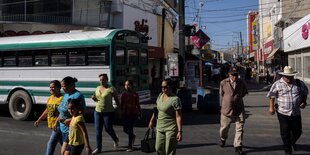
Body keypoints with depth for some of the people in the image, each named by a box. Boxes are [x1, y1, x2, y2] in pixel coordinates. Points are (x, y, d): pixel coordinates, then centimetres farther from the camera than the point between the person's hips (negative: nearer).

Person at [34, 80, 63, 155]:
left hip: (59, 125, -8)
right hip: (52, 125, 8)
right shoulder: (50, 98, 12)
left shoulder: (62, 98, -16)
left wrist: (57, 122, -31)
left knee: (51, 143, -9)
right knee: (62, 143, 20)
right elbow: (47, 110, 21)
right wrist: (39, 120, 18)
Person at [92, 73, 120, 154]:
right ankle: (98, 148, 12)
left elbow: (117, 100, -9)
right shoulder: (98, 88, 8)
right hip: (97, 111, 5)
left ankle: (115, 139, 38)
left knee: (108, 129, 8)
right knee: (98, 130, 4)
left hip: (108, 112, -5)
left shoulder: (111, 89, -11)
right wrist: (94, 98, -1)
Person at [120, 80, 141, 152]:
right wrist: (121, 112, 6)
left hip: (133, 113, -4)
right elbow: (121, 104, 8)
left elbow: (137, 104, 3)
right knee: (125, 129, 8)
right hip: (125, 113, 4)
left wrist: (140, 113, 7)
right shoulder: (123, 94, 2)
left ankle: (130, 146, 5)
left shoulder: (135, 94, -4)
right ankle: (133, 136, 40)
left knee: (130, 129, -7)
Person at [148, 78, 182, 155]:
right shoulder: (160, 95, 4)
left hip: (171, 128, -7)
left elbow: (178, 116, -20)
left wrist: (180, 131, -24)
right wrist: (151, 120, 19)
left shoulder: (175, 99, -18)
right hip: (160, 127, 7)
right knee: (158, 149, 13)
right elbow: (156, 109, 18)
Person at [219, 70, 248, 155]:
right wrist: (228, 99, 9)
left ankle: (237, 146, 8)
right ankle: (223, 139, 43)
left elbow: (245, 91, 18)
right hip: (227, 109, -1)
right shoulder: (223, 83, -4)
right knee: (224, 127, 13)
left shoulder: (241, 82, 0)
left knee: (239, 128, -2)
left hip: (239, 109, 1)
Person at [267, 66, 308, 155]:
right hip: (283, 113, -3)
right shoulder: (277, 84, -3)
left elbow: (304, 93, 20)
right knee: (285, 132, 0)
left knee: (297, 131, 12)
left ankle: (293, 142, 45)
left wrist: (304, 102, 6)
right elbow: (272, 96, 1)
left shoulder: (299, 83, 5)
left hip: (296, 113, 3)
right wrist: (271, 107, -6)